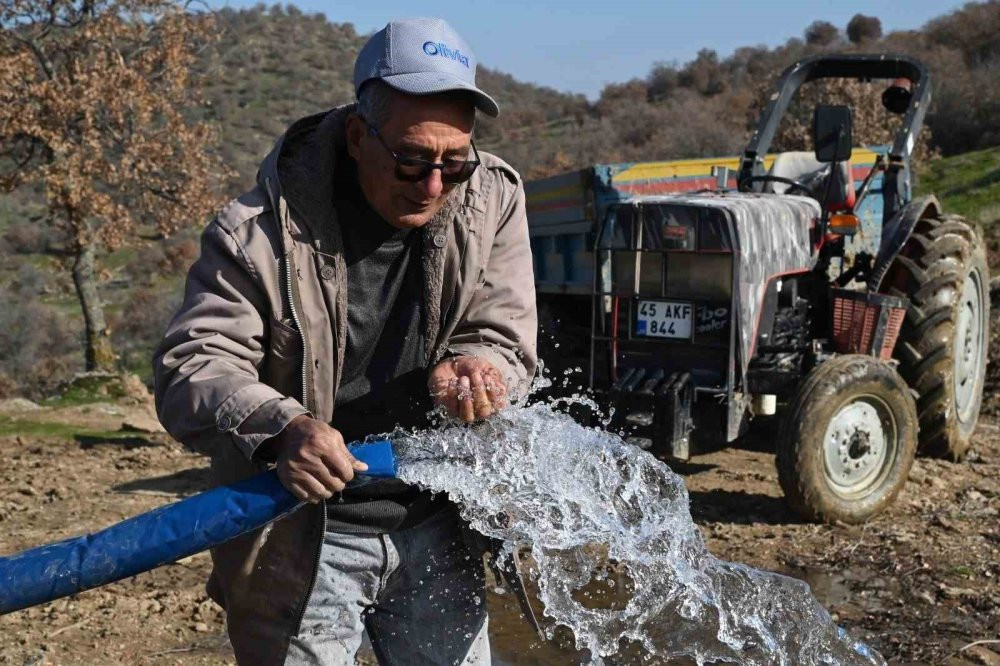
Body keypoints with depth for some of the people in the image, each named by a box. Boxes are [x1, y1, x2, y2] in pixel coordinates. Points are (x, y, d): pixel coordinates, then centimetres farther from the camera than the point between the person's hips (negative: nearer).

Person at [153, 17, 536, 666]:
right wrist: (281, 427, -39)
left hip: (435, 527, 4)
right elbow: (190, 370, -19)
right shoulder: (262, 232, -17)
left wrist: (473, 369, -29)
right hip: (302, 537, -3)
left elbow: (505, 338, -4)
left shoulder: (492, 199, -6)